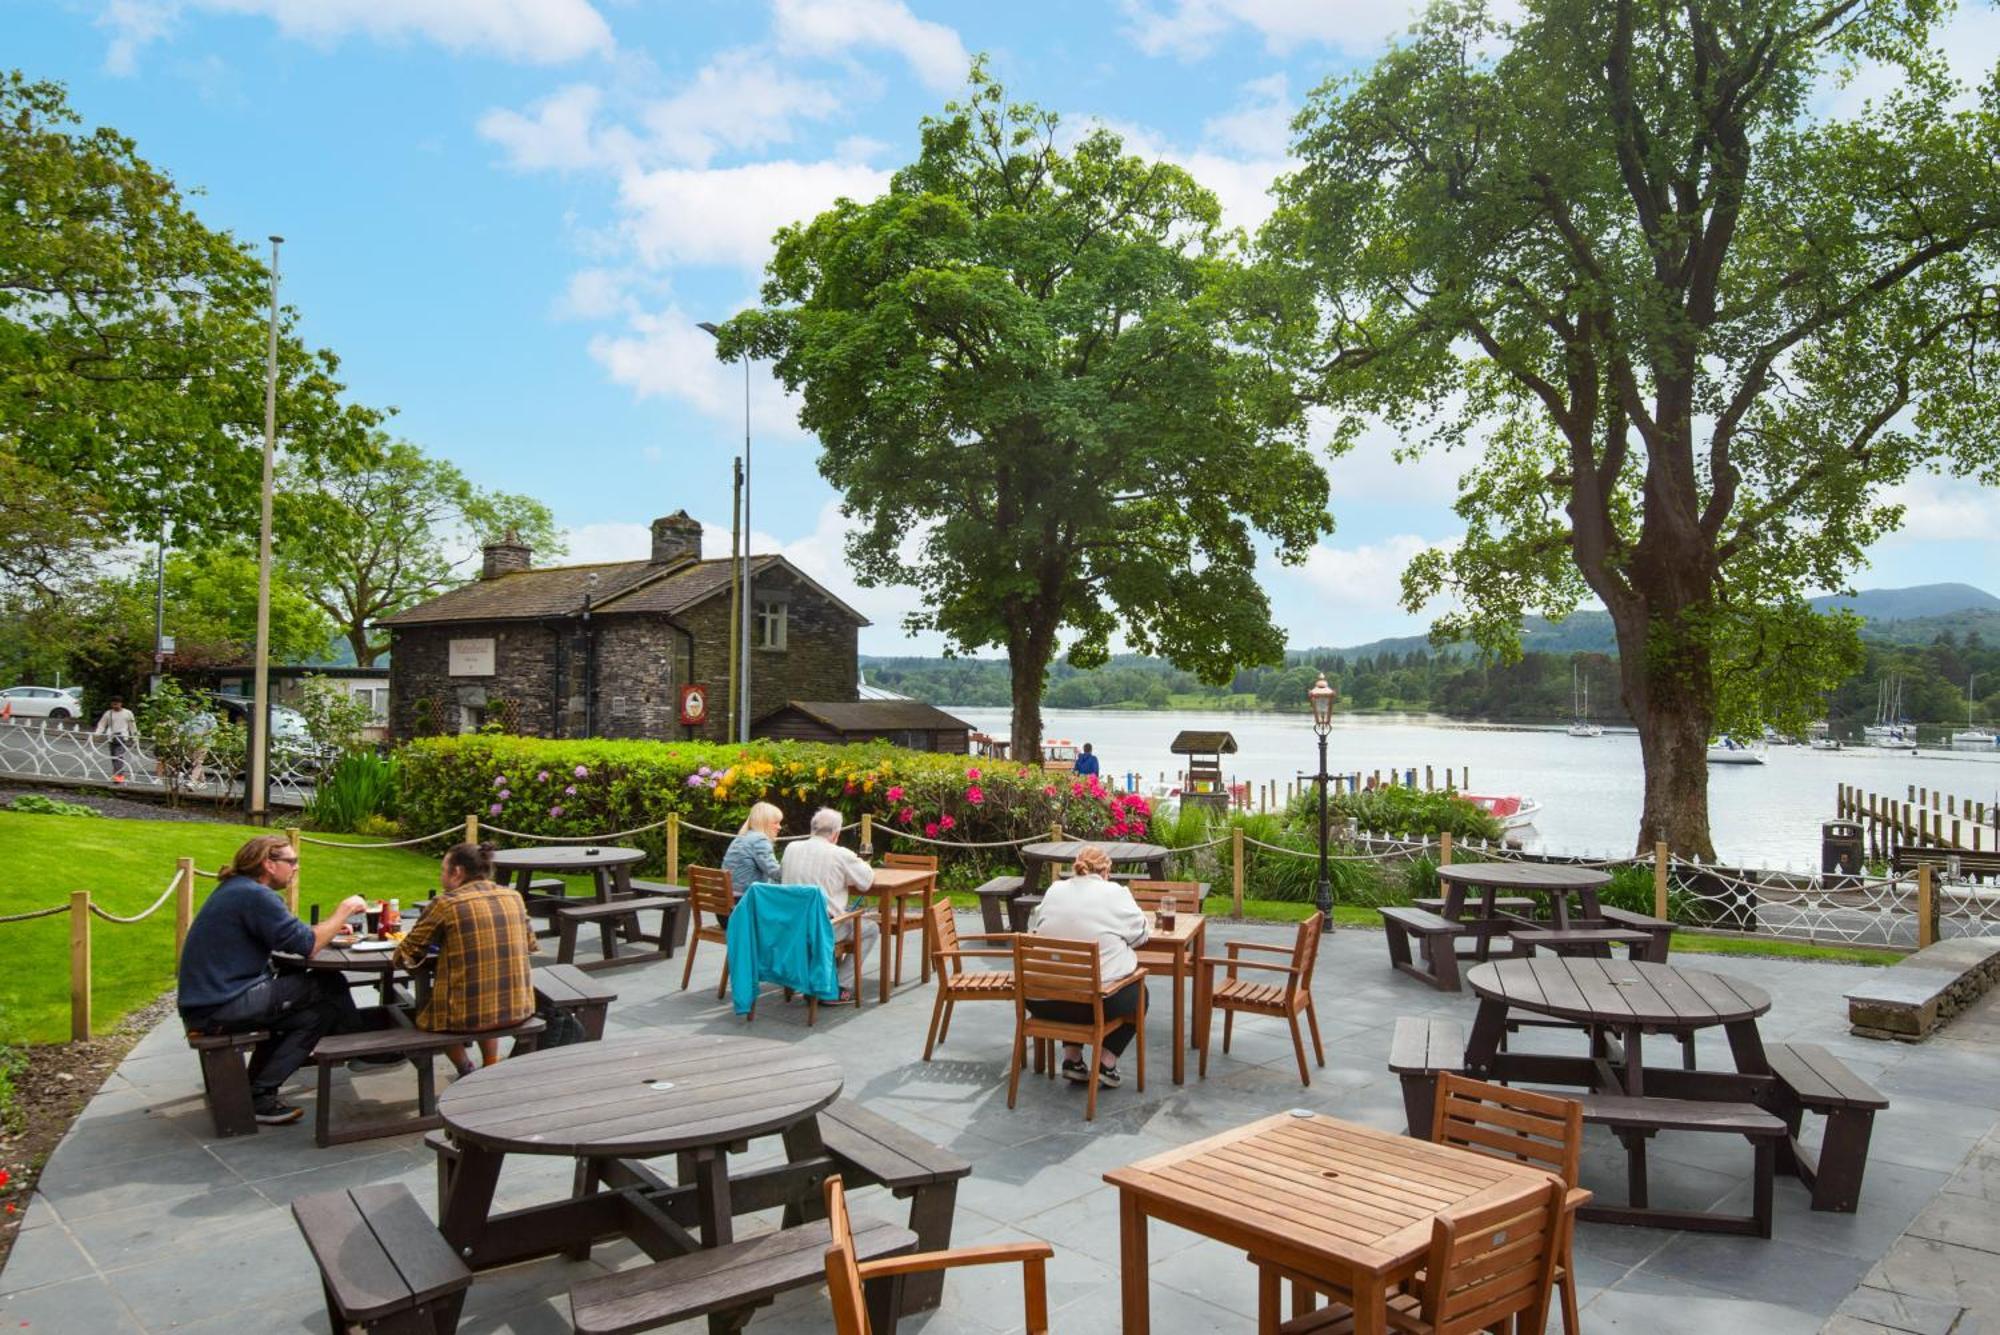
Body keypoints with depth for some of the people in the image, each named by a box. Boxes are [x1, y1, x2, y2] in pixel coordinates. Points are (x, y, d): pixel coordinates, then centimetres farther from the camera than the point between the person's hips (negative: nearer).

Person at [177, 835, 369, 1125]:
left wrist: (331, 927, 10)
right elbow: (307, 945, -18)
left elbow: (289, 935, 18)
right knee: (329, 986, -7)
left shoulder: (236, 889, 14)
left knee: (311, 1015, 13)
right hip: (220, 1008, -10)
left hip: (206, 1001, 10)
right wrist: (344, 910, -6)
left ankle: (257, 1093, 16)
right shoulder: (255, 895, -17)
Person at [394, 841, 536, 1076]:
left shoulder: (445, 904, -9)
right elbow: (530, 945, 16)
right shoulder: (514, 897, 4)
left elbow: (405, 956, -3)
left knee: (425, 1011, 26)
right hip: (518, 1009, 5)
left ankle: (468, 1072, 22)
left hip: (468, 1016, -5)